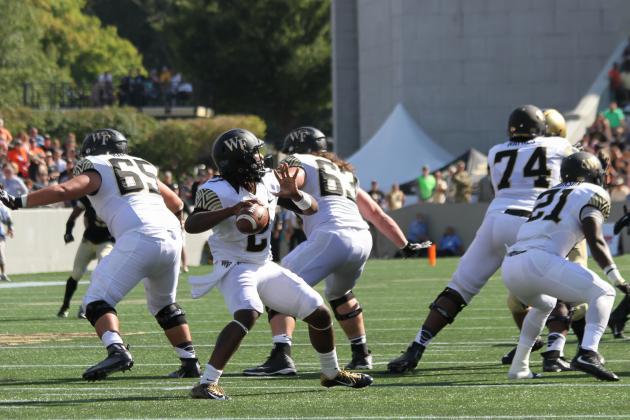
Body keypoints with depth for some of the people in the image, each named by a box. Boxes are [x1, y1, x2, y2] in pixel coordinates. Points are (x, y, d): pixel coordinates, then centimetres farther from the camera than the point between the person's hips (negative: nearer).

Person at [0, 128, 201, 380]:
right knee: (164, 304, 28)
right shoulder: (145, 169, 30)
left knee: (97, 300, -3)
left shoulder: (97, 172, 10)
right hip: (172, 235, 7)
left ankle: (117, 350, -26)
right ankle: (190, 362, 26)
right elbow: (177, 204, 39)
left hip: (140, 237, -7)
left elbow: (62, 191, -5)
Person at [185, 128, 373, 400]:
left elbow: (311, 209, 4)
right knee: (248, 314, -37)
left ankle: (331, 374, 36)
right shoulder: (217, 191, -19)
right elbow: (191, 225, -34)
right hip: (234, 267, -7)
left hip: (265, 267, 7)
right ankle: (206, 384, -36)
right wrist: (232, 210, -43)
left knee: (319, 314, 10)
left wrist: (294, 193, -18)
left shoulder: (268, 182, -1)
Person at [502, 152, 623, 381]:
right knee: (603, 293, -1)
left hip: (510, 266, 8)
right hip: (538, 262, -8)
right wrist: (617, 279, -3)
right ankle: (587, 353, -23)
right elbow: (595, 241, -3)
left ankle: (519, 368, 33)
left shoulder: (548, 195, 29)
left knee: (544, 304, 36)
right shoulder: (591, 194, 8)